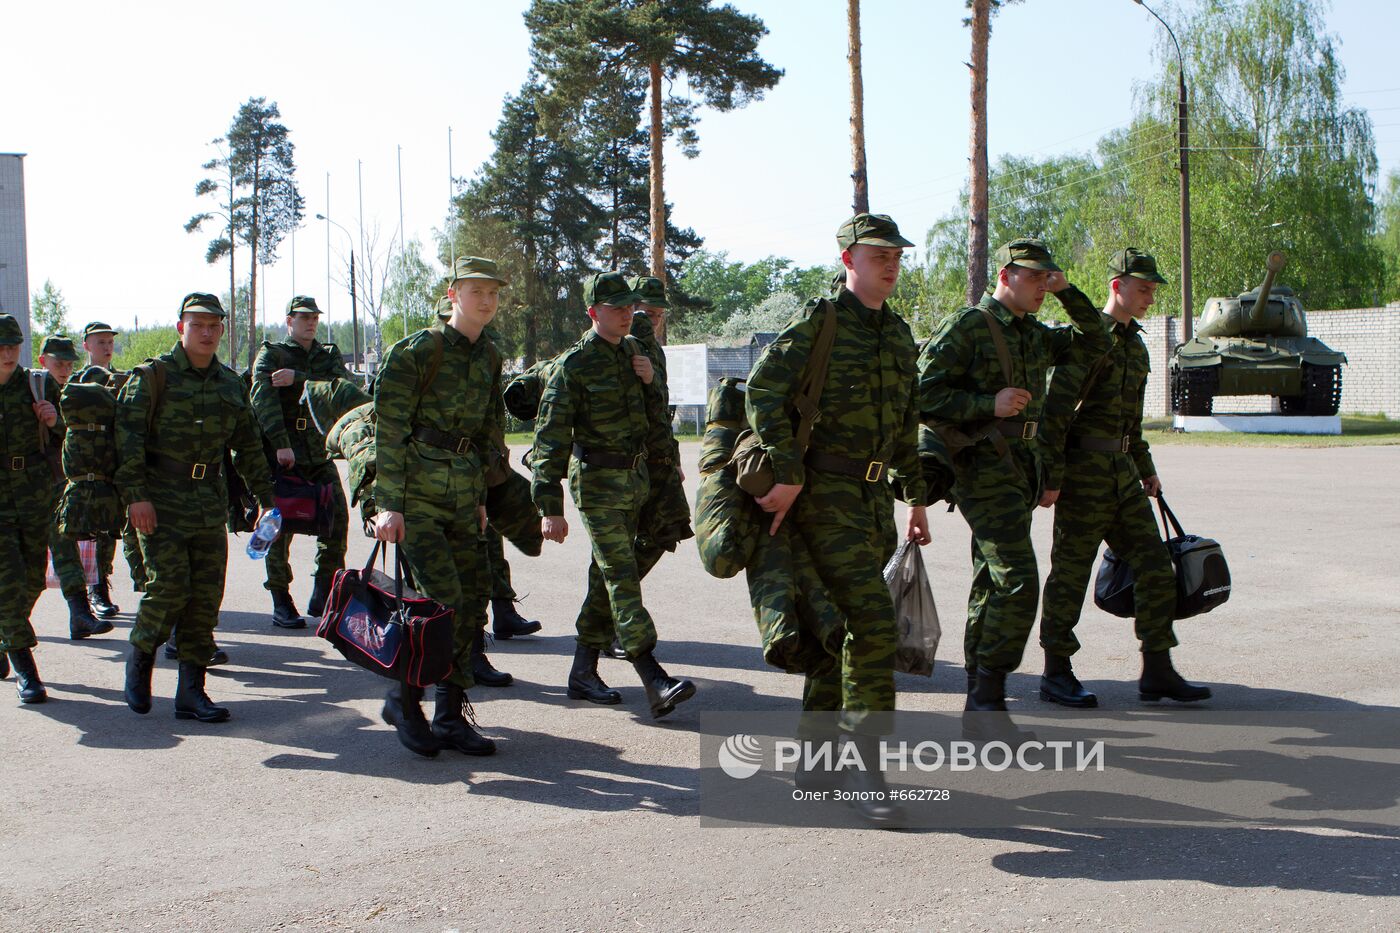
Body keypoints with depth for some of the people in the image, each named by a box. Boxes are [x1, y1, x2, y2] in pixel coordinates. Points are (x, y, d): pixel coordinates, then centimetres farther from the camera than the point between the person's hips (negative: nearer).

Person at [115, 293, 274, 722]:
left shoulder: (231, 384, 13)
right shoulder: (154, 375, -3)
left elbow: (248, 446, 20)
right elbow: (128, 434, -10)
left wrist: (266, 498, 17)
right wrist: (135, 494, -17)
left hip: (210, 505, 5)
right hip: (161, 504, -5)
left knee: (207, 596, 2)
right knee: (169, 587, -13)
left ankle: (191, 691, 8)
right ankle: (140, 655, 16)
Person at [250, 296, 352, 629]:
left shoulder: (329, 355, 15)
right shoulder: (271, 354, 3)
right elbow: (263, 398, -14)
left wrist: (298, 378, -18)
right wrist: (281, 444, -27)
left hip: (319, 451, 4)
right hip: (282, 453, -4)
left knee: (337, 516, -6)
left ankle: (323, 595, 7)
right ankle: (281, 604, 4)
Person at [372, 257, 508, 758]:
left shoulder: (489, 357, 13)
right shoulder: (415, 351, -8)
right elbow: (389, 430, -11)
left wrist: (480, 498, 17)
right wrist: (388, 504, -16)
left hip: (462, 492, 7)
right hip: (417, 491, -7)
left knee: (471, 604, 3)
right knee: (443, 600, -14)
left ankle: (450, 716, 13)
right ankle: (404, 698, 6)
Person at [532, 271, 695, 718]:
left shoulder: (634, 350, 10)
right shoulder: (573, 365, -12)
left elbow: (653, 417, 18)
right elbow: (550, 437, -14)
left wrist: (651, 382, -3)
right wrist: (550, 506, -18)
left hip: (636, 477, 8)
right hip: (597, 480, -7)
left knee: (609, 576, 11)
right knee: (622, 579, -13)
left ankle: (583, 672, 21)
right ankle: (656, 683, -20)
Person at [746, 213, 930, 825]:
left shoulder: (898, 335, 15)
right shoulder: (819, 321, -8)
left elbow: (906, 426, 21)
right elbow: (763, 391, -18)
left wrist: (916, 500, 20)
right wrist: (788, 475, -21)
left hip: (874, 499, 8)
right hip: (824, 495, -8)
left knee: (841, 627, 13)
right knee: (872, 624, -16)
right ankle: (867, 768, -9)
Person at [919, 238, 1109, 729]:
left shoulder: (1034, 334, 15)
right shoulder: (965, 327, -9)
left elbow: (1095, 341, 20)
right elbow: (924, 394, -13)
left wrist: (1067, 292, 8)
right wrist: (990, 404, -21)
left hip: (1020, 467, 9)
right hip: (984, 467, -9)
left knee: (992, 584, 11)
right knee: (1019, 583, -16)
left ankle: (979, 702, 18)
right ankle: (988, 701, -10)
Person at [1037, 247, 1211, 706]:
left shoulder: (1135, 344, 16)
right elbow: (1057, 410, -17)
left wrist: (1146, 469, 25)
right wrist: (1052, 476, -21)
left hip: (1122, 473, 9)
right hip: (1084, 473, -9)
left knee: (1155, 566, 5)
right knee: (1071, 571, -1)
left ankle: (1157, 672, 12)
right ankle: (1056, 675, 9)